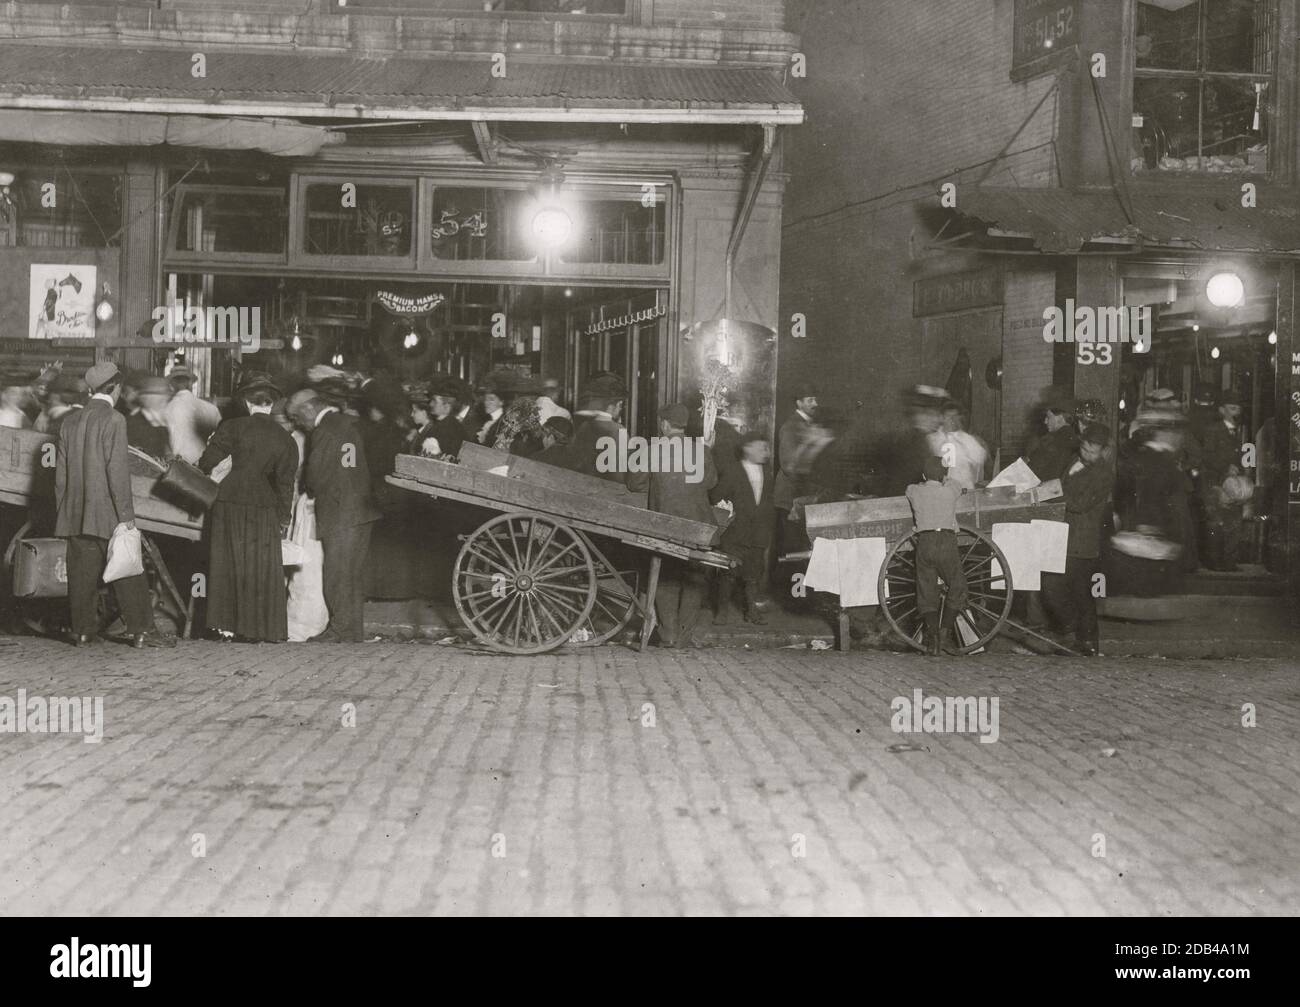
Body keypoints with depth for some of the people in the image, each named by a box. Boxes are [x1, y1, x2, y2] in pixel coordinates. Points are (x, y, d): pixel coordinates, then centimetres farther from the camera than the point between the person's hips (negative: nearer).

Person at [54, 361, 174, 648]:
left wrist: (62, 511, 18)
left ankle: (83, 631, 12)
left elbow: (61, 472, 12)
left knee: (82, 574, 9)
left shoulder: (70, 421, 10)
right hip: (107, 514, -6)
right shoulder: (113, 419, -10)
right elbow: (117, 469, -15)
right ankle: (141, 631, -1)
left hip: (75, 514, 6)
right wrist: (126, 514, -13)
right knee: (127, 573, -1)